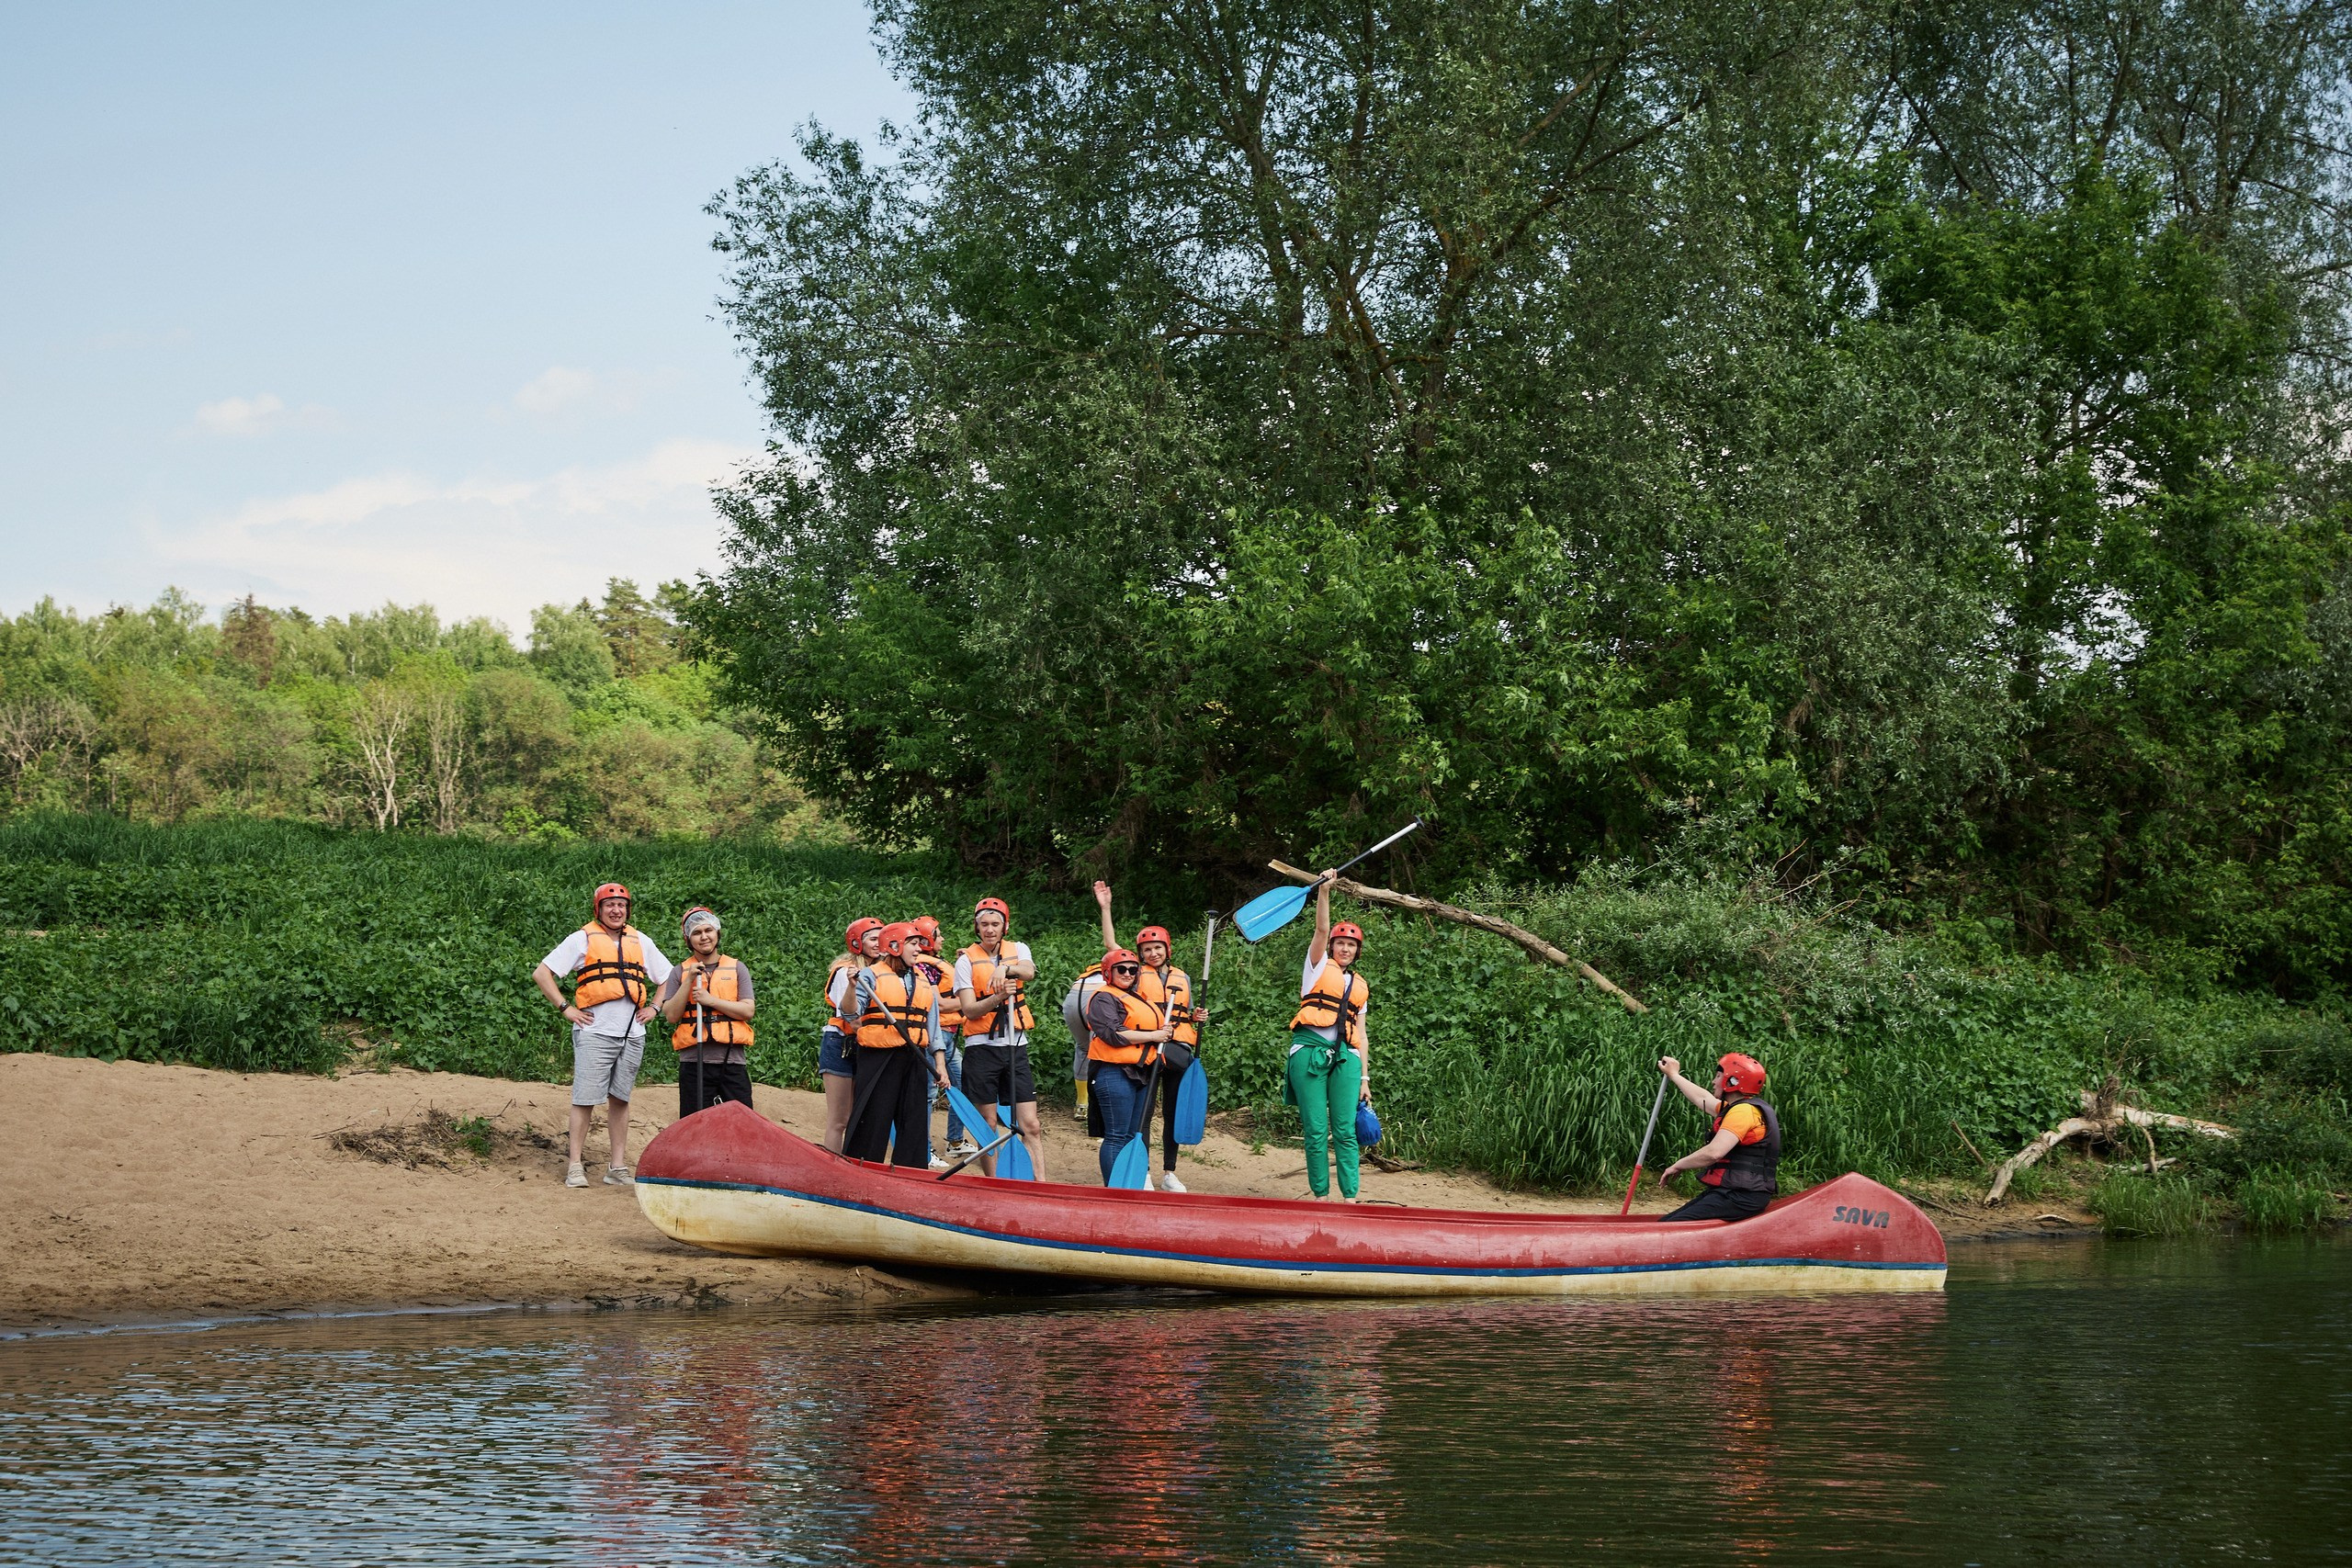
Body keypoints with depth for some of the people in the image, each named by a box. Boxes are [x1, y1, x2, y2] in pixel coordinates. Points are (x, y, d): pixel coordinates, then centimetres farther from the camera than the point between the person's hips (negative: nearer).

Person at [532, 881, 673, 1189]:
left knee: (620, 1099, 7)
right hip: (594, 1032, -4)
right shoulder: (583, 939, 3)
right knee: (584, 1099, -7)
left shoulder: (640, 941, 16)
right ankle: (576, 1167, -4)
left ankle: (618, 1168, 9)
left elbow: (668, 977, 27)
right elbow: (541, 973, 2)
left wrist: (653, 1007, 13)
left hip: (632, 1033, 4)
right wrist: (565, 1008, -4)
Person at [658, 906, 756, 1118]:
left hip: (732, 1062, 0)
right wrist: (690, 980, -8)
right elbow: (671, 1016, -1)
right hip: (694, 1063, 0)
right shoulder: (680, 973, 10)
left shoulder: (737, 968, 9)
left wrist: (711, 1000, -10)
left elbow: (747, 1011, -1)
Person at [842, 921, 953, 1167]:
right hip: (878, 1058, -6)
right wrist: (852, 987, -27)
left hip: (914, 1060, 6)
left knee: (915, 1123, 5)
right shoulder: (871, 976, 0)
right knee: (873, 1121, -6)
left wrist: (940, 1064, 10)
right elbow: (851, 1013, -10)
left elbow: (933, 1027, 17)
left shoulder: (923, 982, 17)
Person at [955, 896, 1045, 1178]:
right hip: (982, 1047, -2)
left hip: (1016, 1047, 2)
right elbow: (969, 1010, -8)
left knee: (1030, 1126, -4)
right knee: (989, 1126, 2)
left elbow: (1029, 972, -16)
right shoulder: (967, 960, 1)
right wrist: (998, 997, -26)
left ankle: (1041, 1186, -9)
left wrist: (1005, 967, -36)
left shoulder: (1018, 950, 8)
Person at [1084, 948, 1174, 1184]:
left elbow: (1149, 1027, 36)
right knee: (1117, 1136, -9)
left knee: (1133, 1136, 10)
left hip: (1141, 1074, 9)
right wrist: (1153, 1036, -13)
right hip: (1114, 1073, -9)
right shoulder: (1104, 999, -5)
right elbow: (1114, 1034, -18)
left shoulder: (1136, 999, 23)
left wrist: (1163, 1032, 12)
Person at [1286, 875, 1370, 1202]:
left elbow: (1361, 1033, 19)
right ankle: (1321, 1196, 1)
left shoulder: (1359, 985, 21)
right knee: (1316, 1131, -4)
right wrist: (1324, 892, -17)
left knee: (1345, 1131, -4)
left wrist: (1364, 1076, 13)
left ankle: (1351, 1197, -6)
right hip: (1310, 1050, -3)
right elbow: (1321, 930, -4)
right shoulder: (1319, 966, 12)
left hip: (1346, 1056, 3)